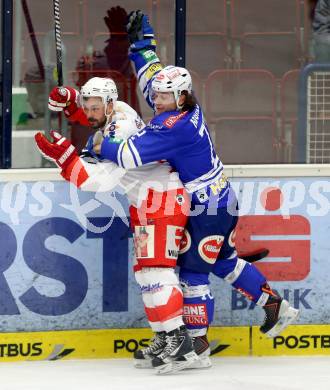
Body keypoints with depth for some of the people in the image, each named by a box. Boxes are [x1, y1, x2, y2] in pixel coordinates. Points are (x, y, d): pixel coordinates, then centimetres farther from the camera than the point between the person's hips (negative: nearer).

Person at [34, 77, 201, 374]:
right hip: (144, 200, 11)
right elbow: (88, 114, 25)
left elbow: (99, 180, -32)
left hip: (164, 198, -11)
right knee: (145, 271, 12)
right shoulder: (114, 112, 2)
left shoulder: (121, 132, -26)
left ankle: (180, 342, -25)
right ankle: (163, 338, 16)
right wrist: (68, 99, 4)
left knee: (155, 267, -19)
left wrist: (64, 155, -39)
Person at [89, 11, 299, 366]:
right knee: (223, 261, 23)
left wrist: (101, 147, -15)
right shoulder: (184, 108, 1)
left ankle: (197, 340, 1)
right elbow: (154, 80, 19)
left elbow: (134, 156, -31)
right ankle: (275, 306, 31)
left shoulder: (175, 126, -26)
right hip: (219, 201, 10)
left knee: (193, 268, -4)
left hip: (209, 209, -10)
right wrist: (141, 45, 18)